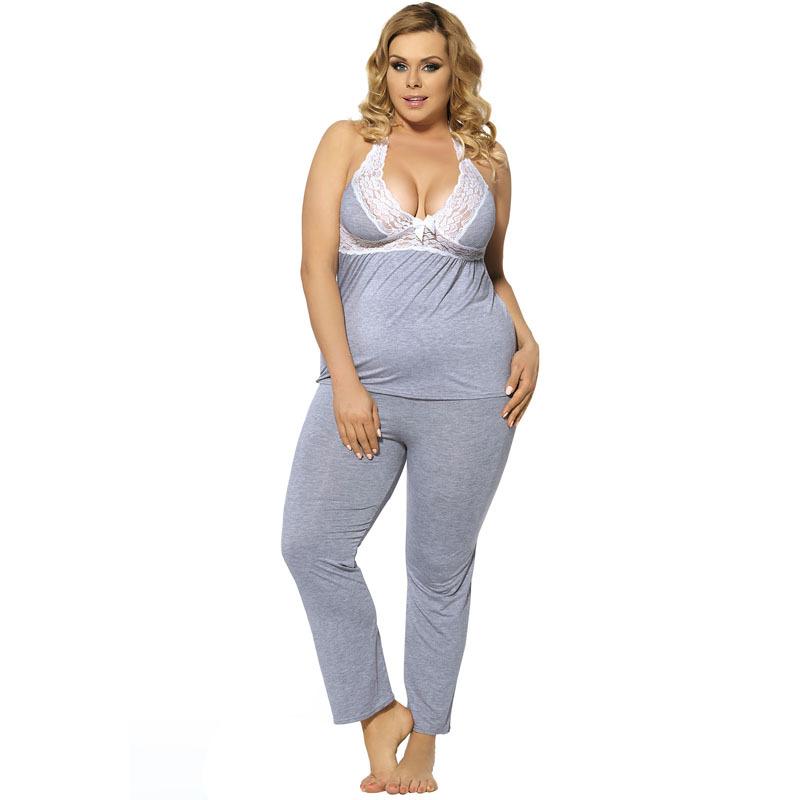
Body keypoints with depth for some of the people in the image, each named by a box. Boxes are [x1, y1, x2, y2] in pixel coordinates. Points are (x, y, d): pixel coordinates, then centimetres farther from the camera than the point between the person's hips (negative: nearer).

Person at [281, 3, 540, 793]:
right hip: (362, 380, 0)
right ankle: (379, 714, 10)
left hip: (469, 386, 0)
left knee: (440, 567, 5)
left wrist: (527, 343, 4)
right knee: (311, 546, -8)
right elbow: (318, 265, -2)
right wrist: (345, 382, -10)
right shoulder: (348, 141, 5)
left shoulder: (487, 159, 10)